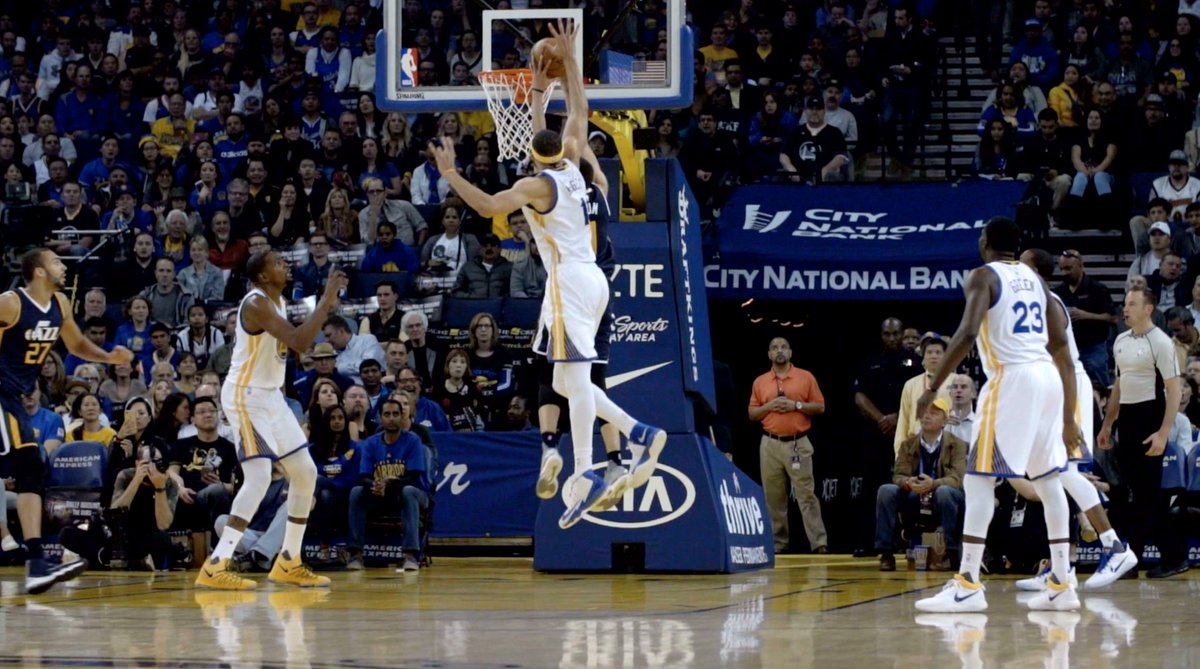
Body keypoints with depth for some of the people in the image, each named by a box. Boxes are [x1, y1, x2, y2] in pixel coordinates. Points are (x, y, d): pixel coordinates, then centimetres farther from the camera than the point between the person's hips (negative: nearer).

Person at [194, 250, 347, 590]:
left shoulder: (278, 301, 10)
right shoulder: (257, 303, -20)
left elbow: (297, 342, 23)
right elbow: (299, 342, -30)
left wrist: (325, 307, 11)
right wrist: (327, 299, -25)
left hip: (271, 395, 10)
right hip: (246, 395, -10)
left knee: (306, 472, 12)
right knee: (259, 476, -22)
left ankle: (289, 563, 21)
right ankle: (215, 567, -24)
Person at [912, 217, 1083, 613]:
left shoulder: (983, 276, -1)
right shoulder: (1033, 278, 20)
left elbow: (968, 333, -17)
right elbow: (1060, 345, 19)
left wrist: (933, 388, -15)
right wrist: (1068, 416, 24)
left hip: (1012, 377, -7)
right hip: (1048, 377, 7)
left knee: (979, 478, -7)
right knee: (1048, 479, 14)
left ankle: (968, 586, -14)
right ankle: (1060, 587, 14)